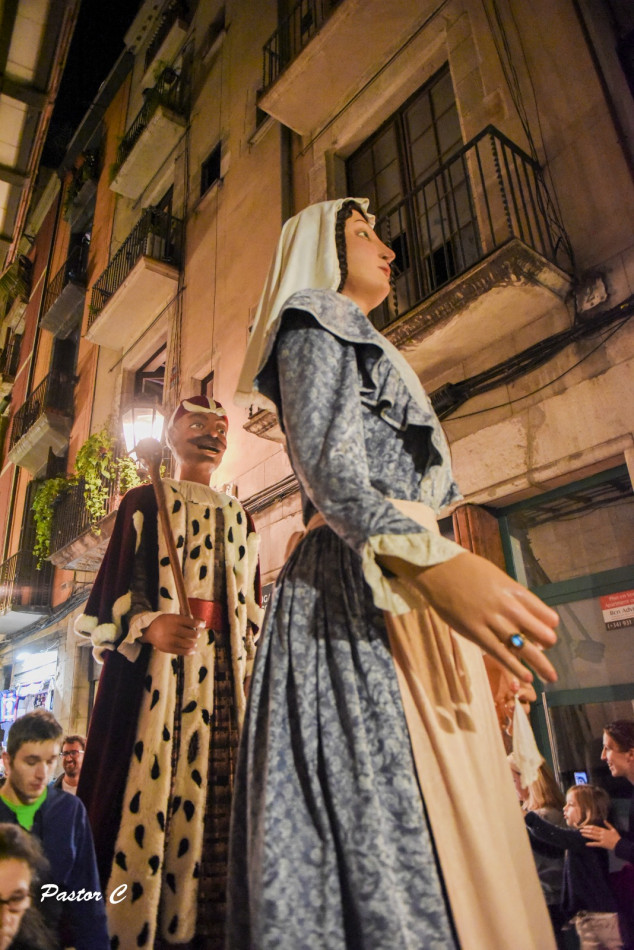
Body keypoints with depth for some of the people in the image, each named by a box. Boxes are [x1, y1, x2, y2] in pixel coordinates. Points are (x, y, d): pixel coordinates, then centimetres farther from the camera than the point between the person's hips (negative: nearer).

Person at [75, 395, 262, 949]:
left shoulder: (239, 519, 20)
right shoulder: (144, 502, 9)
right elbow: (114, 587, -1)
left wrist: (254, 670, 9)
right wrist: (149, 625, -20)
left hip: (225, 669, 4)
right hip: (151, 665, -3)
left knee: (216, 792, 1)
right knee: (148, 787, -6)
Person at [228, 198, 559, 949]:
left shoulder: (358, 346, 34)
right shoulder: (315, 323, 5)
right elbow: (329, 467, -13)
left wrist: (446, 568, 23)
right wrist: (433, 561, -27)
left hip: (397, 597, 9)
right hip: (360, 592, -9)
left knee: (439, 822, 5)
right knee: (394, 829, -13)